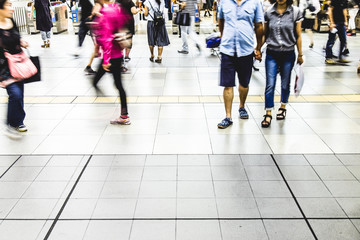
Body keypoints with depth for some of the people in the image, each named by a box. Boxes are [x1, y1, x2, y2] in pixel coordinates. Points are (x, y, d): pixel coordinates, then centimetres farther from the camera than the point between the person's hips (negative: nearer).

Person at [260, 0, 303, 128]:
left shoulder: (295, 12, -3)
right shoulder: (269, 12, 1)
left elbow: (298, 35, 1)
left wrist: (300, 55, 4)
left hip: (288, 54, 0)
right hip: (272, 54, 1)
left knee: (285, 83, 12)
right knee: (270, 85, -5)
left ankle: (283, 107, 34)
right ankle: (268, 114, 2)